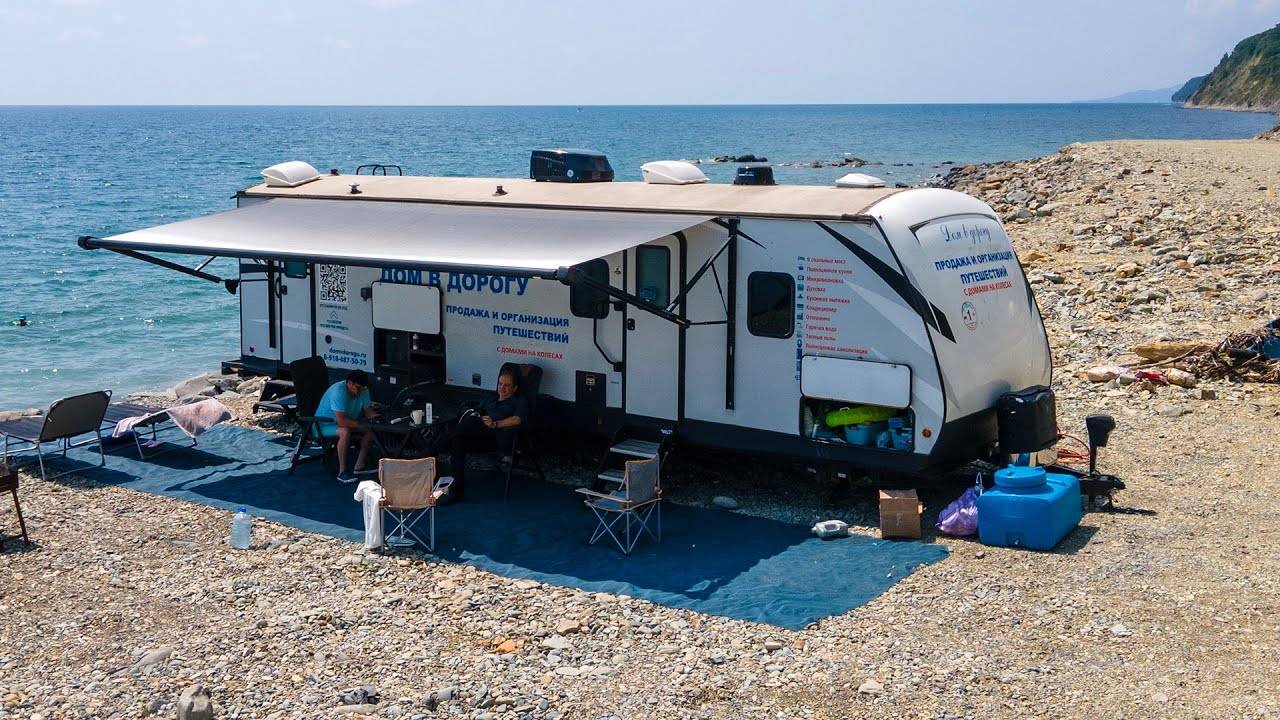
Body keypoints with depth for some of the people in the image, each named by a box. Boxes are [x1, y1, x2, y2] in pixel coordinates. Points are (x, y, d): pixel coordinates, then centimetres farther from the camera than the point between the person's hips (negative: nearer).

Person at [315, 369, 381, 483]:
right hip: (324, 424, -8)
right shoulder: (338, 391, -32)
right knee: (345, 432, -36)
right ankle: (342, 472, -29)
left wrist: (376, 416, -20)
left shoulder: (363, 390, -7)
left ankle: (360, 465, -2)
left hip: (347, 422, 8)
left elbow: (368, 411, 2)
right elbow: (341, 421, -38)